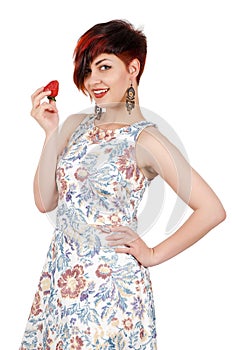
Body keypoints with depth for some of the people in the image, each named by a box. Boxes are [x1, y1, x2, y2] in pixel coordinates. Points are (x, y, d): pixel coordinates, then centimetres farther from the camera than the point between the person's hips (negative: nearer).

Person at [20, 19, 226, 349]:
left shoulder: (146, 140, -13)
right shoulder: (76, 125, 5)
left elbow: (212, 210, -16)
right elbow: (45, 201, 1)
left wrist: (153, 255, -10)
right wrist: (51, 132, -6)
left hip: (111, 286, -5)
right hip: (60, 278, 6)